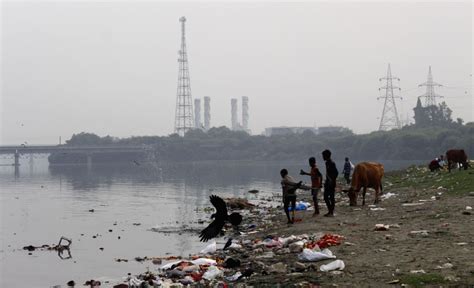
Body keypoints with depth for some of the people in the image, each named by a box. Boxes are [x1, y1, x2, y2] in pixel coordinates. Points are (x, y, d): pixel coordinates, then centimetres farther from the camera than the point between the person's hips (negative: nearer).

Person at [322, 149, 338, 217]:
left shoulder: (332, 163, -15)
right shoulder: (327, 163, 14)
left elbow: (336, 172, -20)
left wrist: (333, 181, -19)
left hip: (331, 183, -9)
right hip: (328, 183, 9)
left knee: (331, 197, -5)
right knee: (325, 197, 11)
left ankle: (331, 212, -1)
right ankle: (329, 211, 18)